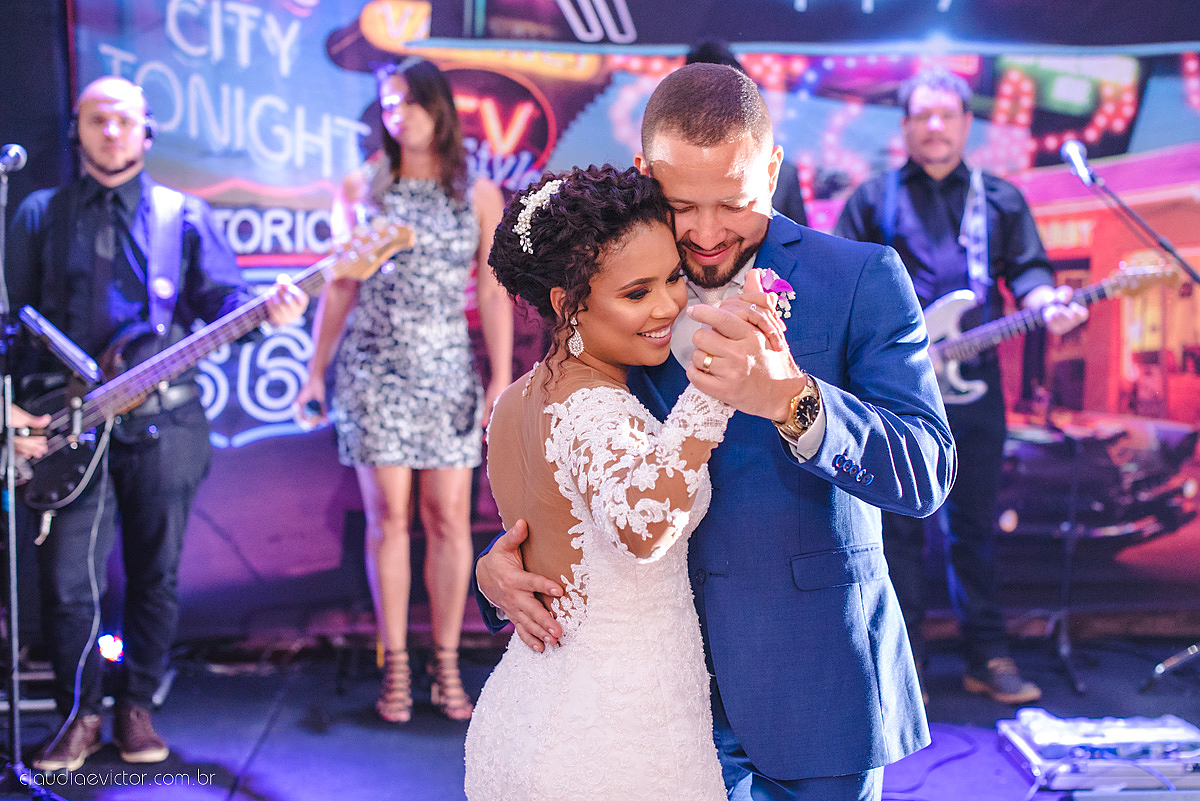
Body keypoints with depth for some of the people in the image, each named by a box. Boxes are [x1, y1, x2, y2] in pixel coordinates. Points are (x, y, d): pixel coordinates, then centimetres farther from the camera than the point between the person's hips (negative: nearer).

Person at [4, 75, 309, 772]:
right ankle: (79, 715, 16)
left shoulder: (186, 217, 9)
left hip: (163, 425, 0)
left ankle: (137, 709, 20)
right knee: (69, 579, 0)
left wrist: (266, 309, -19)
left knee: (156, 576, 6)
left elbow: (220, 300, 4)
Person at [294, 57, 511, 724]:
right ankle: (396, 668, 9)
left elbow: (494, 294, 3)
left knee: (450, 519, 0)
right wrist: (316, 371, 8)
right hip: (374, 370, 0)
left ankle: (447, 664, 11)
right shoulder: (362, 189, 6)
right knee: (389, 517, 0)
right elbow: (339, 288, 9)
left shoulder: (479, 195, 5)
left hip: (449, 374, 0)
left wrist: (502, 378, -4)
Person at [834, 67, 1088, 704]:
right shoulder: (874, 199, 9)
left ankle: (987, 657, 15)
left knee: (974, 524, 7)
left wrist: (1048, 305, -13)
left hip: (971, 380, 2)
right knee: (900, 525, 1)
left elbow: (1027, 270, 9)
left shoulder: (1001, 200, 14)